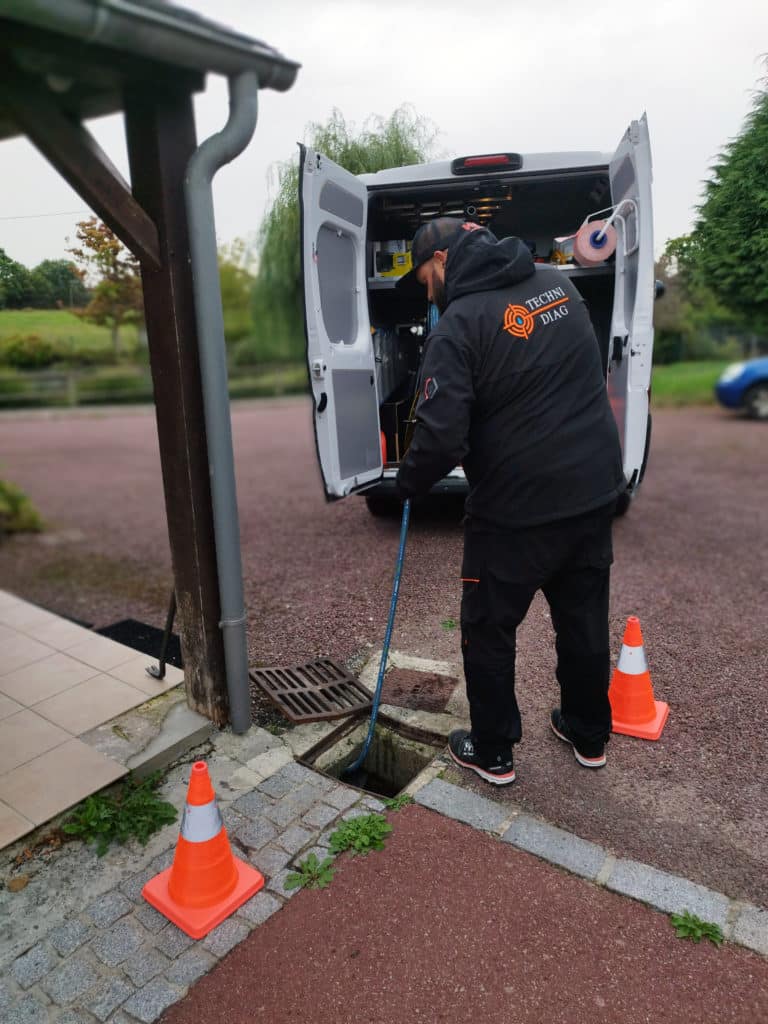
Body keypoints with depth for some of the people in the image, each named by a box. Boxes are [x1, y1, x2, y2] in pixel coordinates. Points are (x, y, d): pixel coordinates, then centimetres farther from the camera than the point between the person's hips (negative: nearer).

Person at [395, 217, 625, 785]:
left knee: (489, 629, 12)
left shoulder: (459, 324, -16)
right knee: (585, 619, 21)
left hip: (517, 507, -7)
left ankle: (493, 753, 28)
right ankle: (590, 736, 40)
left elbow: (442, 436, -21)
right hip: (595, 489, 7)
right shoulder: (558, 282, 6)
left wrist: (409, 481, -3)